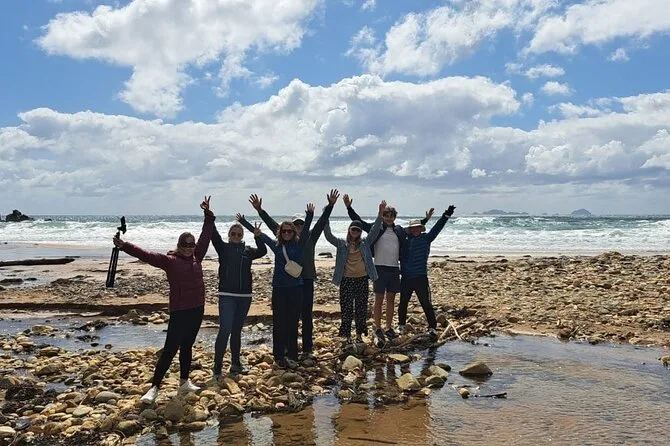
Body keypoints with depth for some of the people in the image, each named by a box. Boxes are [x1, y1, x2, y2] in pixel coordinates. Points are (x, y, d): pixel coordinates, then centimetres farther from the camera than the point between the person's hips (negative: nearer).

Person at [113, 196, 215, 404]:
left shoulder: (196, 257, 6)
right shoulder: (169, 260, -9)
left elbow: (206, 236, 13)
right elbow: (145, 255, -19)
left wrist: (208, 214, 13)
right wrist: (124, 246, -31)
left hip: (197, 309, 6)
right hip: (179, 311, -6)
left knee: (187, 346, 17)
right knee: (170, 349, -6)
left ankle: (185, 382, 28)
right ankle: (154, 388, 1)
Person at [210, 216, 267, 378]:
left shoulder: (248, 250, 10)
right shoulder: (223, 248, 2)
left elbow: (263, 251, -5)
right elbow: (214, 235, -12)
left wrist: (257, 236, -21)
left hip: (244, 296, 4)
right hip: (227, 296, -4)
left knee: (237, 330, 13)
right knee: (225, 330, -13)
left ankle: (235, 363, 24)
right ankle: (217, 367, -7)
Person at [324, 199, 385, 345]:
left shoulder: (365, 242, 8)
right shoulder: (341, 243, 3)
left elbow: (375, 230, 0)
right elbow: (328, 236, -8)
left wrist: (380, 214, -11)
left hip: (362, 279, 2)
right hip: (346, 280, -2)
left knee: (361, 308, 7)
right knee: (346, 308, 1)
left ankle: (359, 334, 19)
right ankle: (346, 335, 11)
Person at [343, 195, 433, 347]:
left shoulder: (399, 230, 11)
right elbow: (359, 221, -3)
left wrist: (426, 219, 26)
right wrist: (349, 207, -12)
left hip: (394, 269, 4)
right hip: (379, 268, -4)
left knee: (391, 300, 12)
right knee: (379, 300, 0)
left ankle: (389, 329, 22)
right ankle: (378, 331, 7)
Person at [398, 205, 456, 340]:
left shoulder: (426, 238, 3)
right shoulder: (405, 241, 7)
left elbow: (437, 228, -6)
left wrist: (446, 215, -14)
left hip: (421, 278, -3)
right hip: (406, 278, 3)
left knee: (426, 304, -3)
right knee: (403, 303, 14)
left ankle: (432, 328, 4)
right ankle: (401, 326, 30)